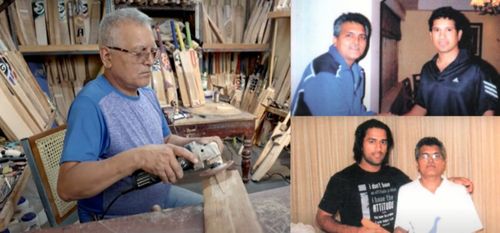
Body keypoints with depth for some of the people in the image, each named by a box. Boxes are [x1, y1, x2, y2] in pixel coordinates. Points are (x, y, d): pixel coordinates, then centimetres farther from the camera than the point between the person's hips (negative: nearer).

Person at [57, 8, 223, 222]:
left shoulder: (148, 94, 5)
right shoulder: (90, 104, -24)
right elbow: (67, 187, -32)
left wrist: (196, 142, -4)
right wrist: (137, 158, -42)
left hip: (159, 194, 8)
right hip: (114, 218, -8)